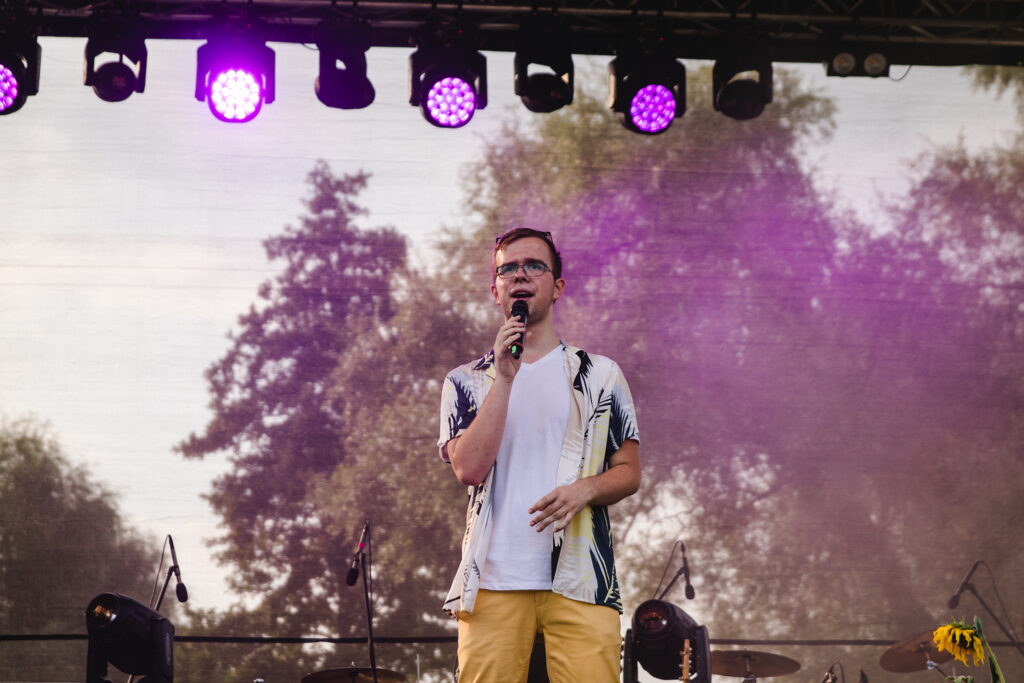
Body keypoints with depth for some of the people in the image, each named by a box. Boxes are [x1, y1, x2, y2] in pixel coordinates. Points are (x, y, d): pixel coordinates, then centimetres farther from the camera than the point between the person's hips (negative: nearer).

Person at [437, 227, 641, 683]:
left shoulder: (600, 375, 14)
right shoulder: (466, 382, 12)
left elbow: (629, 472, 13)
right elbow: (469, 469, -4)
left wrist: (585, 489, -9)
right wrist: (504, 377, -7)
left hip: (580, 580, 0)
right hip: (492, 582, 0)